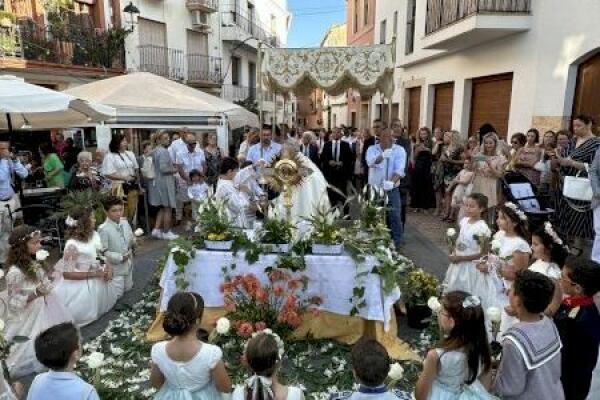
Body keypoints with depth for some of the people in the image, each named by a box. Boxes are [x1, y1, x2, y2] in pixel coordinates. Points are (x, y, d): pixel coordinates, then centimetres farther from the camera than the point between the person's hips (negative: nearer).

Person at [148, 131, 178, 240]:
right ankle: (166, 232, 8)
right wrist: (174, 170, -9)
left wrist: (171, 167, 14)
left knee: (163, 208, 18)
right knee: (168, 208, 1)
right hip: (165, 182, -10)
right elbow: (163, 168, -24)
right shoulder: (163, 151, -17)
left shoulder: (156, 151, 13)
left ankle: (156, 229, 15)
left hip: (158, 181, 10)